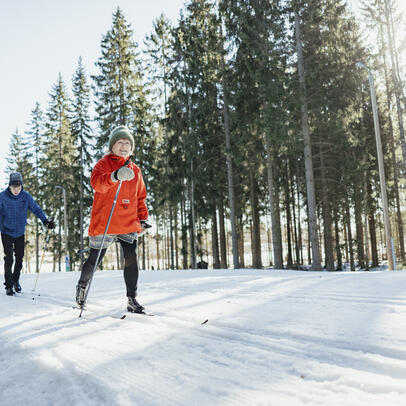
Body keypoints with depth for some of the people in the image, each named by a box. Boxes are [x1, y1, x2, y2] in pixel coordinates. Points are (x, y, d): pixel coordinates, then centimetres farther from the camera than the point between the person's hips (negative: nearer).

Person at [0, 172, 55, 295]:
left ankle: (16, 280, 32)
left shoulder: (26, 197, -7)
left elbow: (36, 209, -1)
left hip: (20, 233, 2)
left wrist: (45, 220, -13)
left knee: (19, 258, 9)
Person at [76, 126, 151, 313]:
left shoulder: (135, 170, 17)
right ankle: (82, 284, 36)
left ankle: (132, 299, -1)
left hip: (129, 224, 4)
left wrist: (143, 218, 11)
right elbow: (96, 182, -21)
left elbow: (140, 197, 23)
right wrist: (115, 176, -40)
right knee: (94, 260, 8)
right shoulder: (103, 164, 1)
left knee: (131, 258, -9)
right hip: (104, 223, -3)